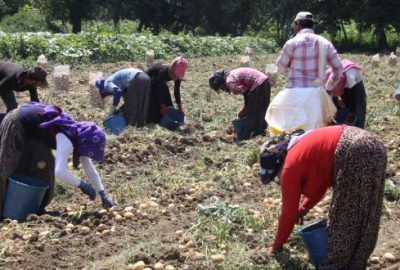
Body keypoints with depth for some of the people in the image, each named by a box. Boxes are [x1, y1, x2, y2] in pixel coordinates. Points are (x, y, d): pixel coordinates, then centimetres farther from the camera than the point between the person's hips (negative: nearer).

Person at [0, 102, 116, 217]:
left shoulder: (79, 137, -3)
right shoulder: (66, 141, -30)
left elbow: (91, 170, 3)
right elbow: (59, 172, -42)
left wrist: (103, 195, 0)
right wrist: (82, 185, -32)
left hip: (28, 126, 8)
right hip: (15, 124, -8)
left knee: (42, 163, 8)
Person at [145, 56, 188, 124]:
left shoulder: (178, 75, -24)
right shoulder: (163, 71, -42)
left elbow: (177, 91, -13)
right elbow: (159, 90, -35)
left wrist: (180, 108, -10)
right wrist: (162, 106, -30)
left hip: (159, 82, 6)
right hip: (148, 81, -6)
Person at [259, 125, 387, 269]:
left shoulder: (290, 167, 1)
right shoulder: (300, 151, 25)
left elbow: (288, 212, 8)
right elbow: (320, 183, 37)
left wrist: (277, 245, 19)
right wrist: (303, 209, 37)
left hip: (354, 154, -10)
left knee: (343, 217, 3)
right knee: (364, 216, 16)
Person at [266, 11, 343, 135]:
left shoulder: (292, 43, -7)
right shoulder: (324, 42, 6)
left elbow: (281, 67, 4)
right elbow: (338, 67, 11)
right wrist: (329, 86, 21)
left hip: (295, 93, -4)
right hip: (315, 93, 4)